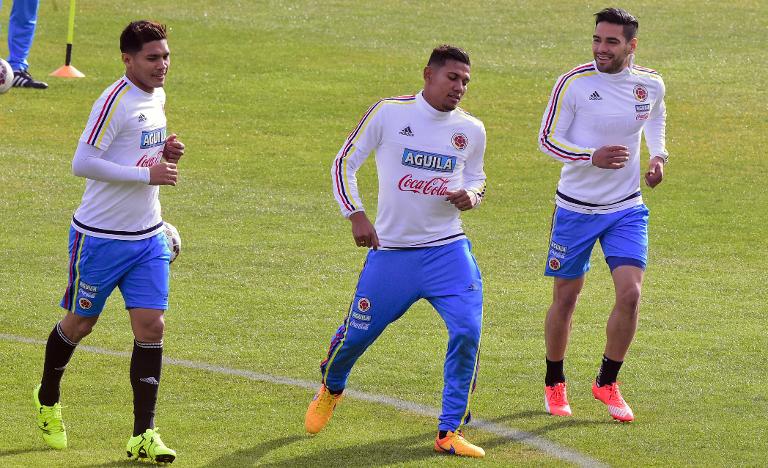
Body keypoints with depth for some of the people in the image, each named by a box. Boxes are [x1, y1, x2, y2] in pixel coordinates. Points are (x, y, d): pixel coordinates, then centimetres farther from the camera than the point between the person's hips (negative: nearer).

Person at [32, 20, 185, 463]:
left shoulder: (157, 98, 7)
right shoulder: (115, 101, -19)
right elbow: (83, 163, -25)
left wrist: (166, 153, 0)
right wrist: (147, 174, -25)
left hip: (148, 238, 6)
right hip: (100, 238, -6)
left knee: (151, 327, -5)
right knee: (81, 323, 10)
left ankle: (144, 434, -2)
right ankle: (48, 399, 38)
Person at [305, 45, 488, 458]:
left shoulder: (471, 130, 4)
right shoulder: (387, 113, -6)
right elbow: (344, 163, -1)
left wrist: (471, 195, -4)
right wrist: (356, 215, -11)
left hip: (448, 249, 2)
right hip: (390, 250, -2)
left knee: (467, 333, -15)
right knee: (357, 333, 6)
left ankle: (449, 432, -4)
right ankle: (330, 388, 42)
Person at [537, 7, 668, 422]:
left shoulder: (651, 85, -3)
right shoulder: (573, 83, -15)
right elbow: (547, 139, -11)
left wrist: (658, 155, 3)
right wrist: (591, 157, -26)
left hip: (627, 209, 2)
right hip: (576, 208, -2)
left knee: (630, 294, -11)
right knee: (565, 298, 6)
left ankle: (607, 383, 8)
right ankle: (554, 385, 27)